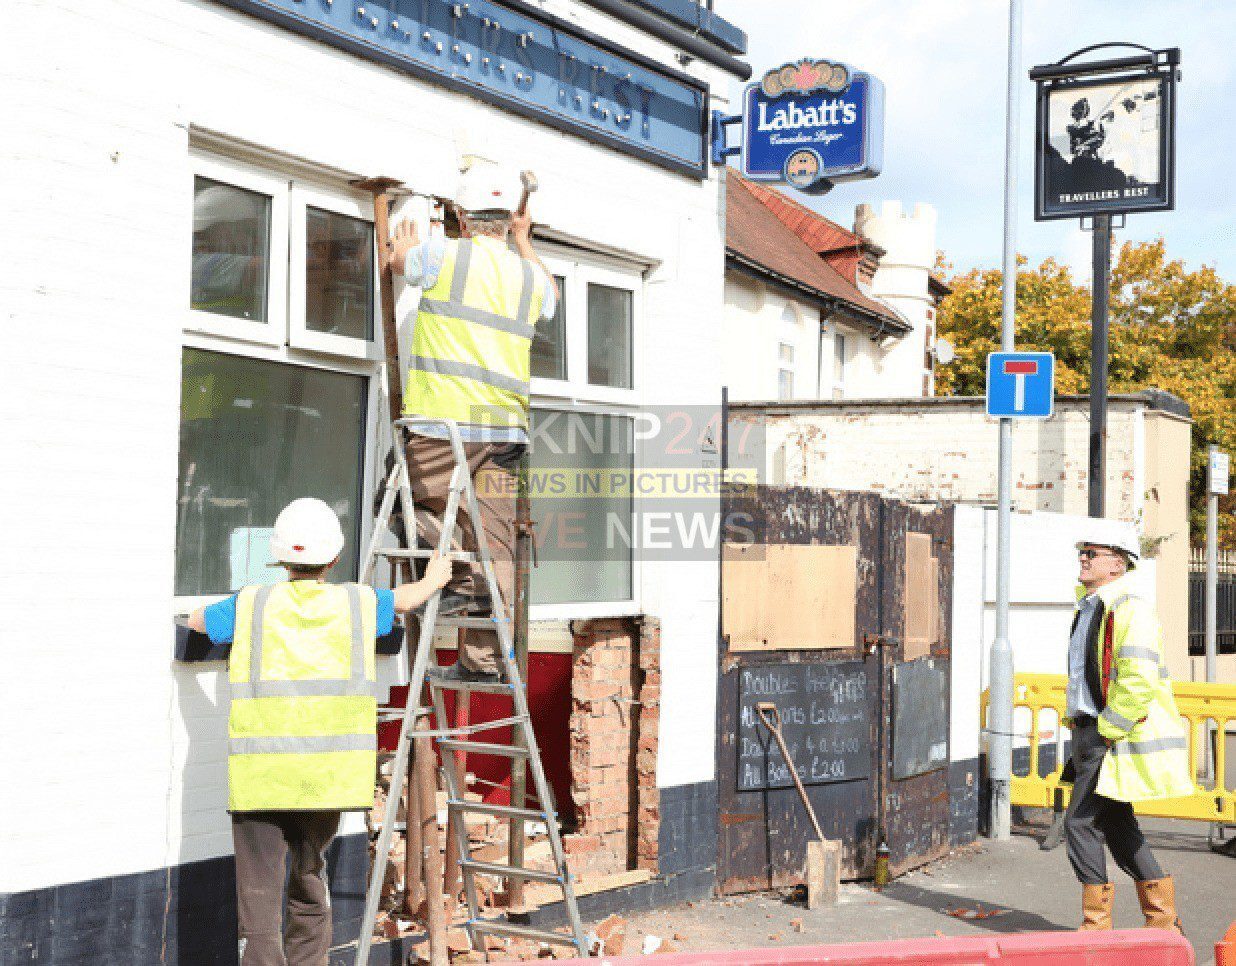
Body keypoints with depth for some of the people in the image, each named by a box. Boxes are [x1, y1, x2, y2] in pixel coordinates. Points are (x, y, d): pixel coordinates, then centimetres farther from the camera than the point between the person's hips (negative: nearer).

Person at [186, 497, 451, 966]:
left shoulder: (250, 604, 4)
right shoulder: (357, 603, 7)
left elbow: (196, 620, 24)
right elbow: (410, 596, 27)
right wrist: (433, 578, 48)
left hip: (259, 778, -2)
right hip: (327, 778, 2)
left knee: (259, 899, -1)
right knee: (310, 888, 22)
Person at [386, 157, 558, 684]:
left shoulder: (445, 253, -1)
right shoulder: (529, 275, 13)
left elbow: (401, 262, 21)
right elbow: (552, 297, 39)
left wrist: (405, 244, 44)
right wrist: (524, 242, 52)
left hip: (445, 423, -5)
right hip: (505, 427, 5)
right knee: (494, 544, 5)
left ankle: (465, 576, -8)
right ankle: (480, 660, 8)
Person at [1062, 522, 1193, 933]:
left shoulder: (1130, 610, -16)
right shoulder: (1088, 609, 15)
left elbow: (1138, 682, -25)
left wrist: (1106, 730, -19)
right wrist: (1077, 723, 19)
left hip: (1116, 734, -10)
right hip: (1093, 730, 10)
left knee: (1080, 821, -9)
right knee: (1116, 823, 14)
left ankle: (1096, 922, 1)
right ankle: (1163, 919, 22)